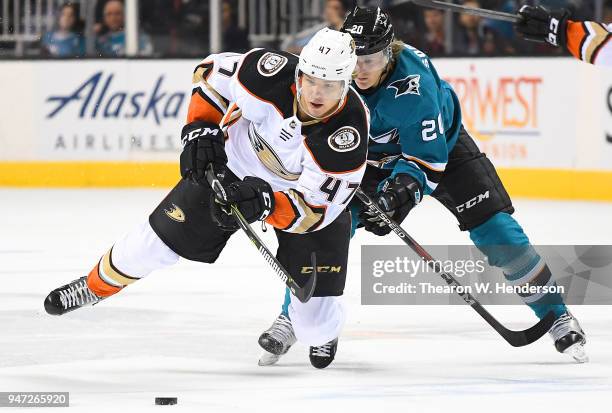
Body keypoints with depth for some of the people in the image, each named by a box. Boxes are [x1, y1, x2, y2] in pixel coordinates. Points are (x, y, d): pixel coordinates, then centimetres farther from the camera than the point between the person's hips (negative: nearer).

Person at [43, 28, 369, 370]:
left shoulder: (349, 130, -37)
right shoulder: (273, 75, -32)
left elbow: (315, 207, -33)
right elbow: (213, 72, -10)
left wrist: (266, 204, -49)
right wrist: (201, 130, -20)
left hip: (314, 192, -2)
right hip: (234, 164, 2)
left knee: (315, 326, -7)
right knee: (162, 236, 3)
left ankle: (322, 329, 34)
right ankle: (97, 285, 35)